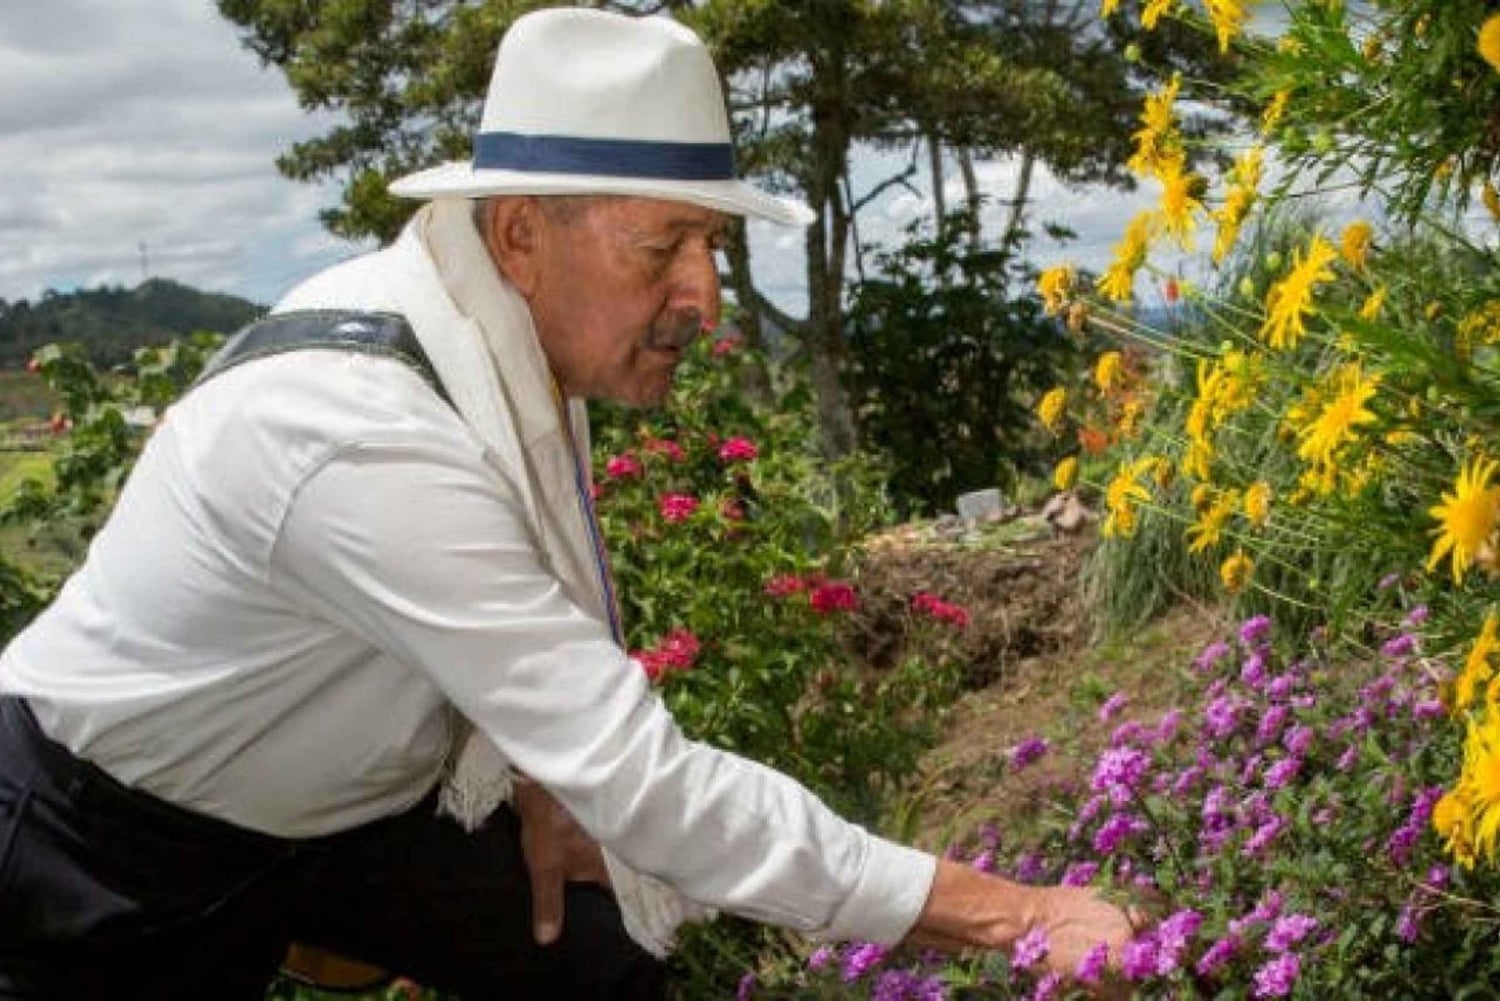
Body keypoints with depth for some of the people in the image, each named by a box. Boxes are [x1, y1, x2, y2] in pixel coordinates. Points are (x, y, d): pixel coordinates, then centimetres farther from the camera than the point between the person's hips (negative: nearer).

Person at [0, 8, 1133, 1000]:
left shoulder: (515, 331, -12)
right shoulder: (371, 438, -37)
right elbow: (645, 782, -38)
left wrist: (540, 785, -4)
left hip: (342, 798, 7)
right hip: (120, 844, -6)